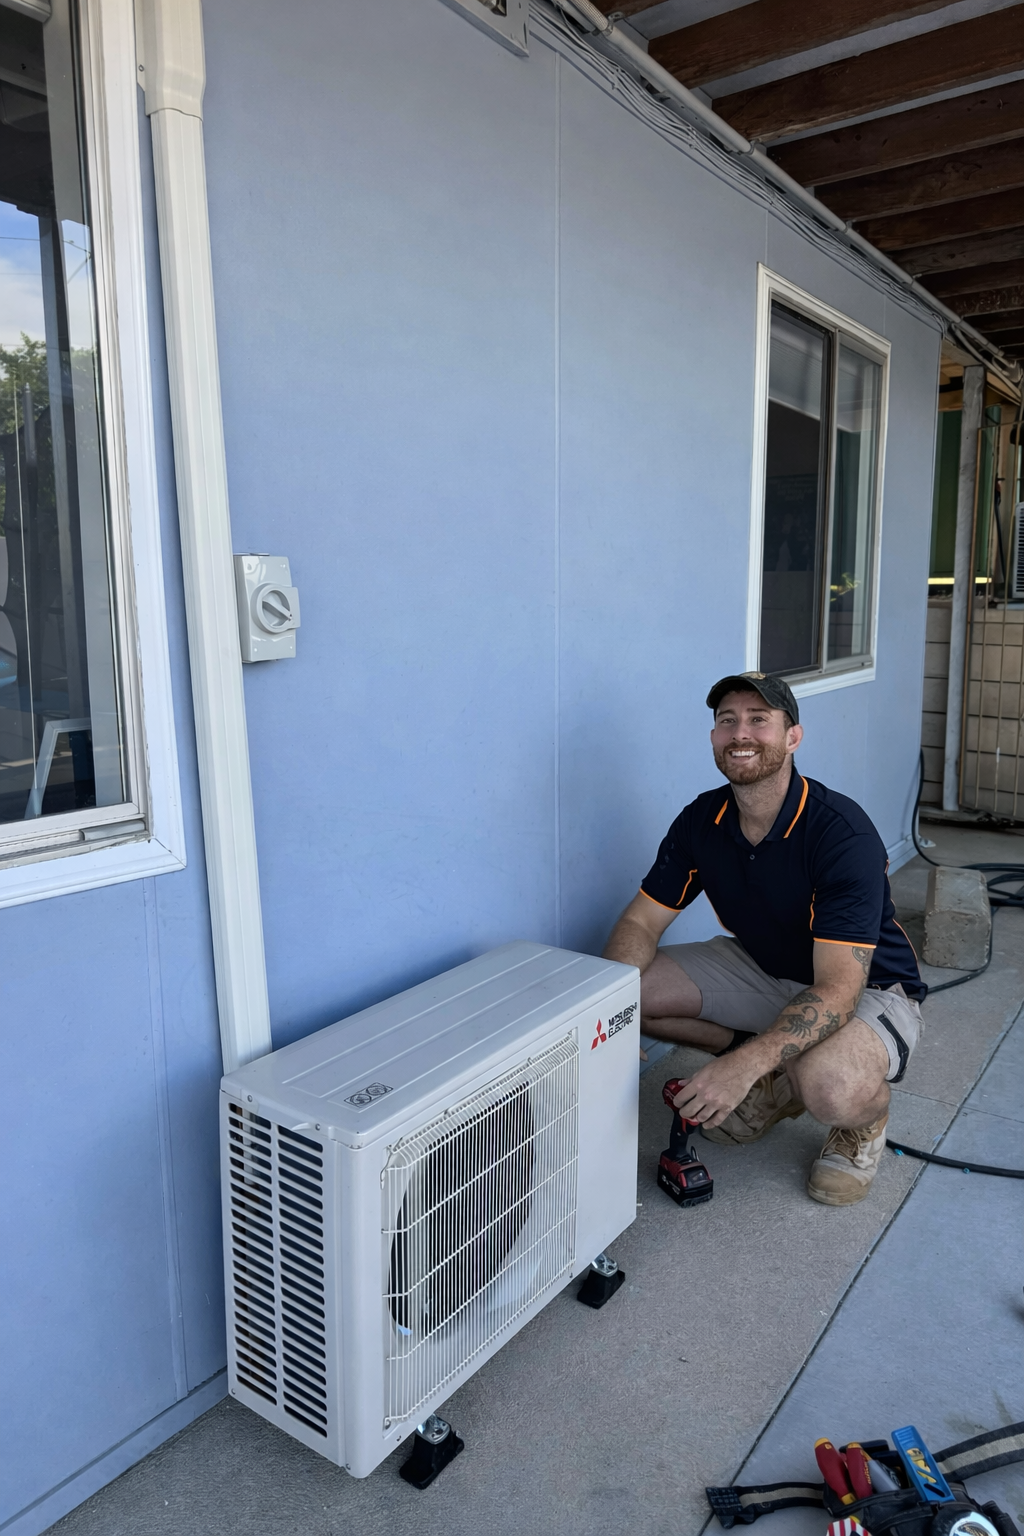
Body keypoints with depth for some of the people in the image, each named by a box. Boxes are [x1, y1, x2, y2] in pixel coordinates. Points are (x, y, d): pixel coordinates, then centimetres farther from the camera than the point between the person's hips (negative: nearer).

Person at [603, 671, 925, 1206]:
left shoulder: (841, 832, -30)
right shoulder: (702, 820, -10)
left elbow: (837, 989, -35)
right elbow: (641, 922, -6)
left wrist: (742, 1065, -47)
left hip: (867, 987, -6)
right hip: (761, 967, 7)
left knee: (829, 1085, -39)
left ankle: (867, 1116, 2)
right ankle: (776, 1072, 9)